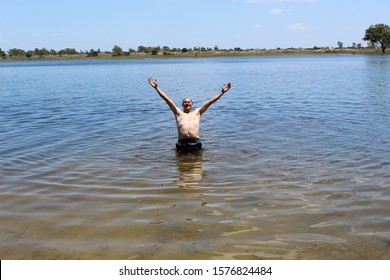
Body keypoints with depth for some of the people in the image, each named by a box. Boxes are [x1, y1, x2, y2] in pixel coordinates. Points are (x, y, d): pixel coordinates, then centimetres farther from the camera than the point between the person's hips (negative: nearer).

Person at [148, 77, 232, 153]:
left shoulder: (197, 112, 21)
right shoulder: (178, 113, 19)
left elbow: (210, 101, 17)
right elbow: (167, 99, 15)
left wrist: (222, 92, 13)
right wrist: (156, 87, 12)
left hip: (195, 143, 0)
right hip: (182, 143, 0)